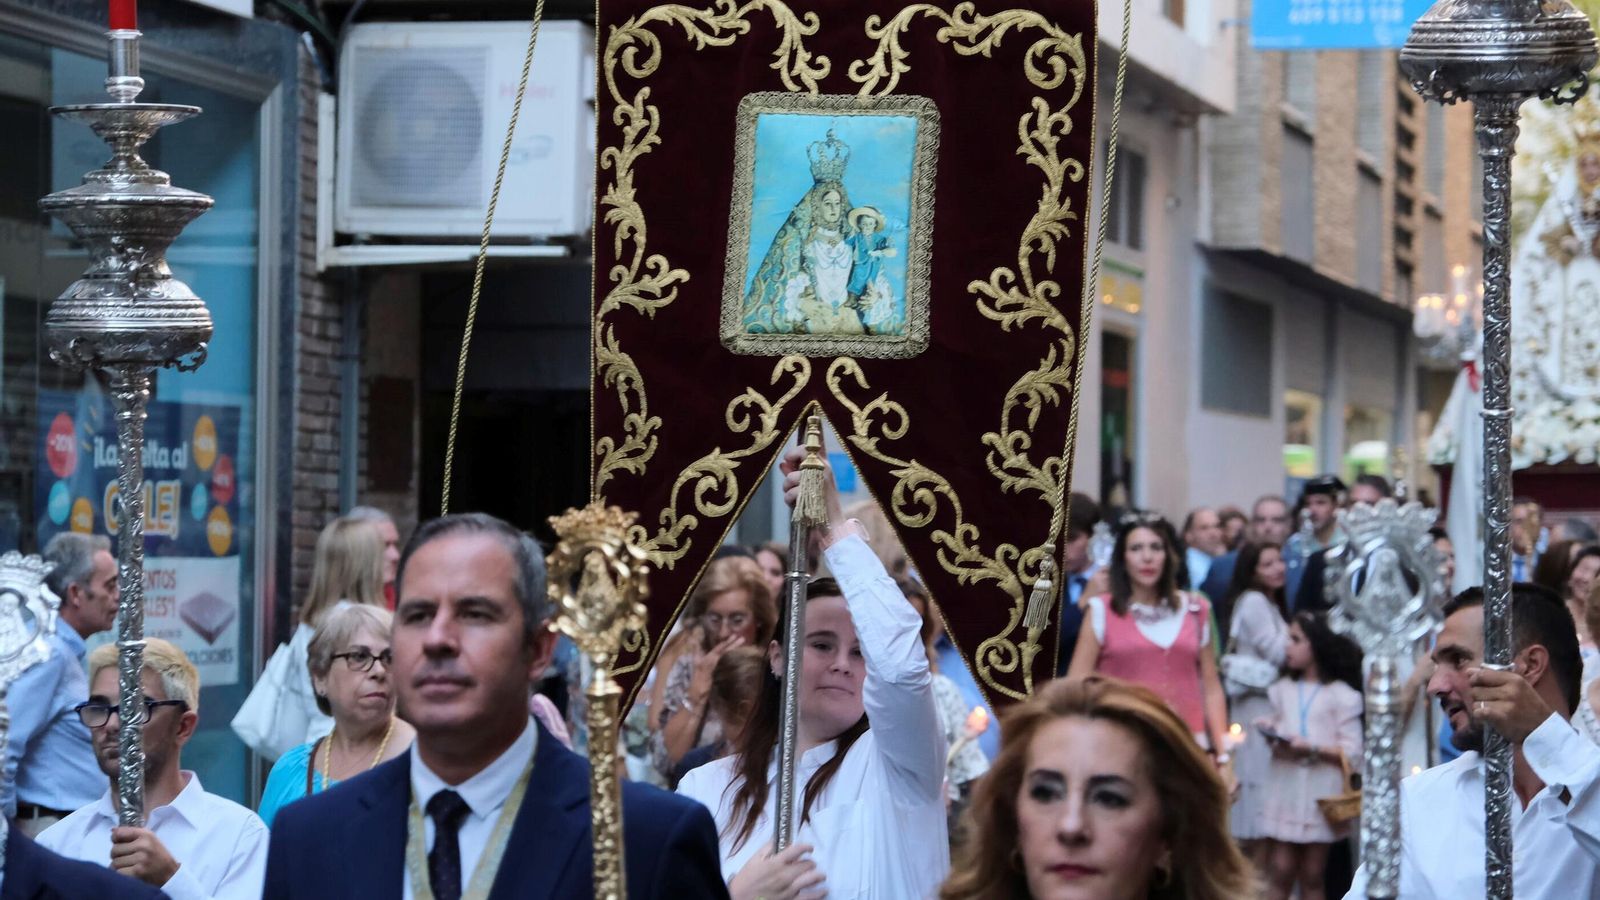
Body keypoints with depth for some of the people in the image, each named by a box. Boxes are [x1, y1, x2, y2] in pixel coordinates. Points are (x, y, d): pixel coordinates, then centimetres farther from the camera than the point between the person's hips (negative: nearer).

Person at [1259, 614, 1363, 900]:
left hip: (1320, 793, -3)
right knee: (1279, 871, -2)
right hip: (1285, 788, 3)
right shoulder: (1283, 689, 8)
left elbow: (1352, 753, -7)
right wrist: (1271, 735, -6)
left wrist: (1311, 750, -17)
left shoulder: (1340, 695, -4)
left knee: (1311, 877, 6)